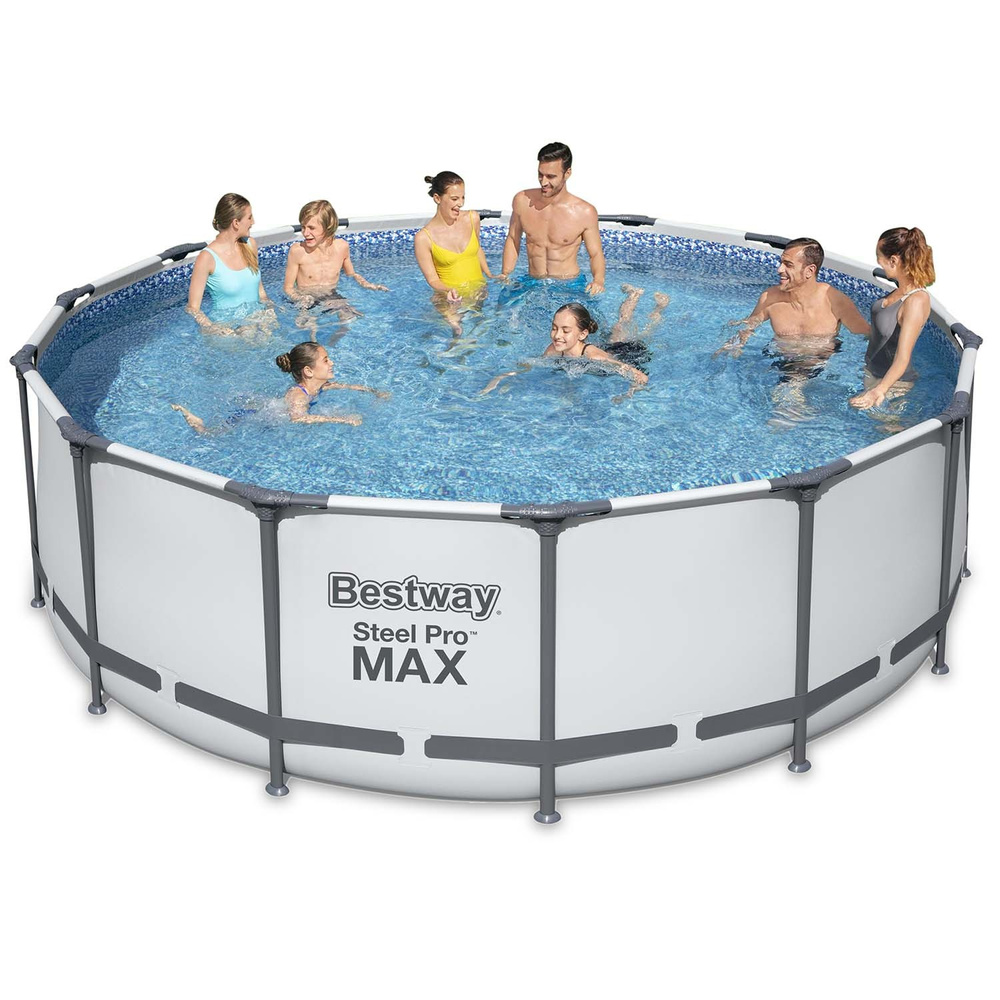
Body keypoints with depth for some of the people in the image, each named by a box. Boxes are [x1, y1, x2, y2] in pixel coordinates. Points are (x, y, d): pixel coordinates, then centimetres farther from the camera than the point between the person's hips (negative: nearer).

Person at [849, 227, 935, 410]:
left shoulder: (917, 301, -25)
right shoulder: (901, 290, 2)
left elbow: (902, 358, -29)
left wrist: (879, 391, -37)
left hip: (893, 384, -9)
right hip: (872, 373, 9)